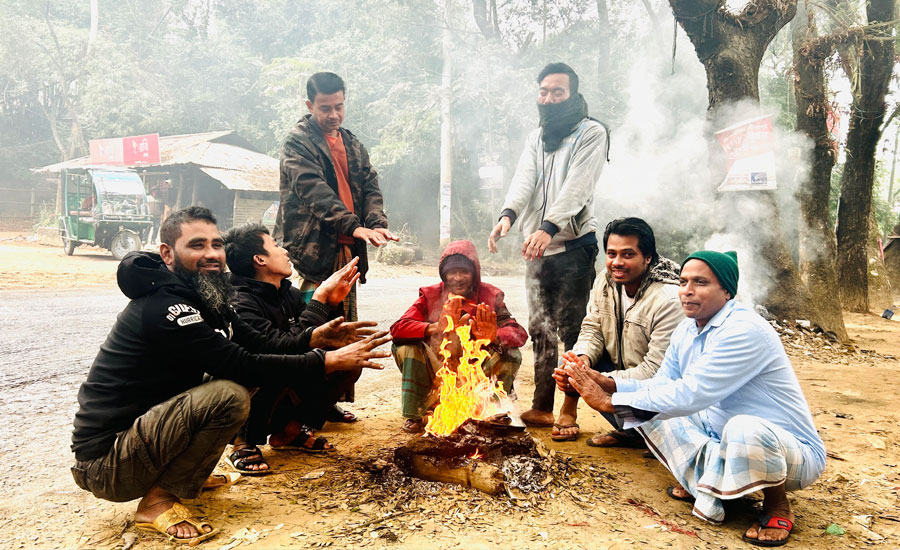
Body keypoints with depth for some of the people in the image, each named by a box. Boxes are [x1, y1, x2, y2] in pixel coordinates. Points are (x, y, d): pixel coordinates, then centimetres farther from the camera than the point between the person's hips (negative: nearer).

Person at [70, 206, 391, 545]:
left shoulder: (204, 299, 6)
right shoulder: (163, 307, -24)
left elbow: (258, 346, 3)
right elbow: (244, 366, -29)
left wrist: (312, 338, -12)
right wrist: (328, 361, -26)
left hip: (147, 423, 9)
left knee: (246, 383, 6)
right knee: (230, 396, -29)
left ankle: (186, 475, 12)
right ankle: (159, 499, -10)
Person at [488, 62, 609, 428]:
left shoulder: (592, 134, 0)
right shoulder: (535, 138, 18)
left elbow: (576, 188, -15)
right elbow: (523, 180, 1)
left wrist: (549, 227, -30)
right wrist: (508, 214, -20)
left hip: (573, 245, -6)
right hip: (537, 247, 6)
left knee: (571, 329, -6)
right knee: (540, 330, 8)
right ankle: (541, 408, 16)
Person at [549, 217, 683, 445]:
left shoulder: (669, 301, -27)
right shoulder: (605, 281, -5)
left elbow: (656, 371, -28)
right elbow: (592, 328, 1)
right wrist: (583, 358, -22)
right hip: (619, 370, 7)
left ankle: (633, 433, 2)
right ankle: (568, 413, 10)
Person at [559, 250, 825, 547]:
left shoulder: (745, 331, -27)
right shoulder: (687, 330, 1)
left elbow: (690, 394, -34)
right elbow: (661, 385, 2)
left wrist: (610, 402, -31)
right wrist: (607, 383, -16)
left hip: (791, 452, -7)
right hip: (720, 437, 7)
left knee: (744, 428, -39)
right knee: (653, 408, -3)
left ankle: (777, 503, -8)